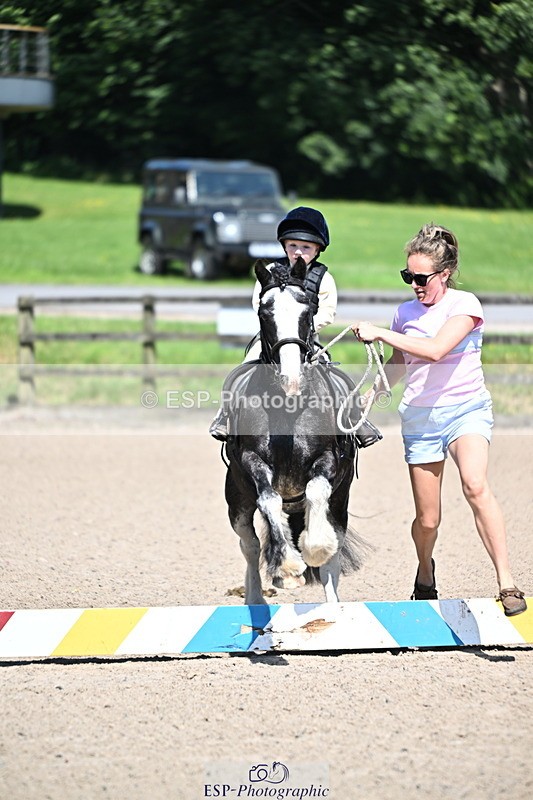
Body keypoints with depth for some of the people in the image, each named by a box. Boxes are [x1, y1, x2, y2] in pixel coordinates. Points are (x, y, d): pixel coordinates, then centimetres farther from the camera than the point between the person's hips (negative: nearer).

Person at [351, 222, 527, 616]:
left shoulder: (465, 304, -8)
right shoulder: (406, 313, 7)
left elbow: (435, 349, -24)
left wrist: (380, 333, -21)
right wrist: (374, 392, 11)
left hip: (466, 409, -4)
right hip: (420, 417, 4)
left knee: (475, 485, -31)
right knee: (427, 519, 2)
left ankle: (507, 585, -32)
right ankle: (425, 575, 35)